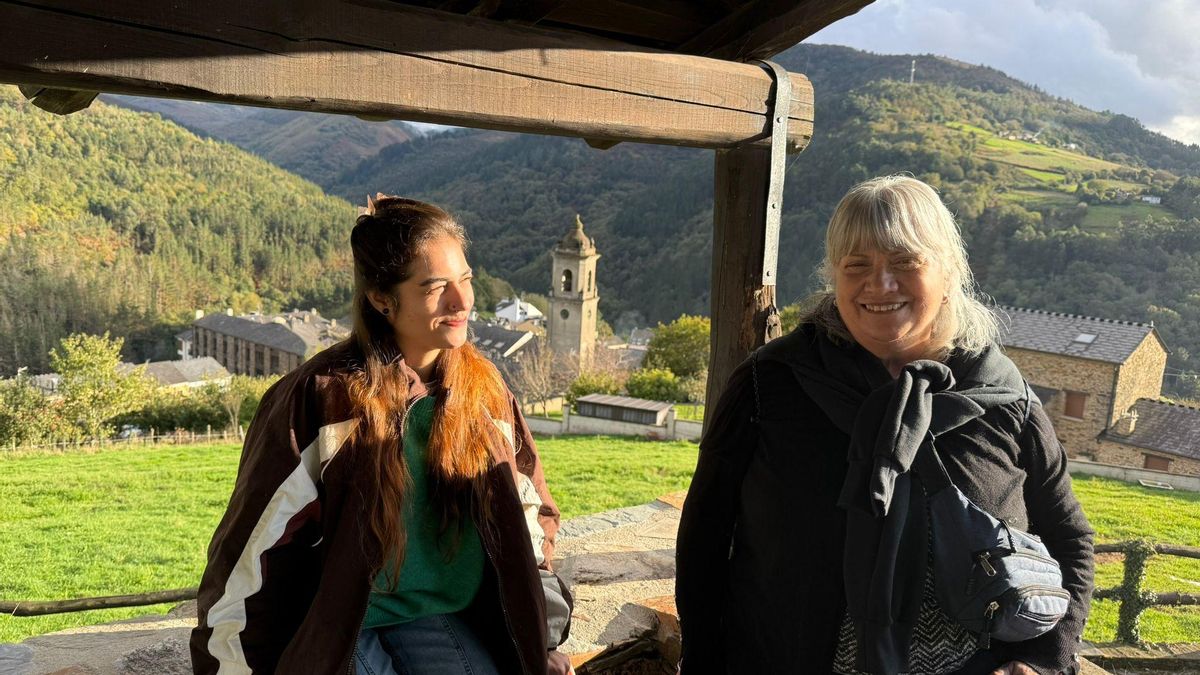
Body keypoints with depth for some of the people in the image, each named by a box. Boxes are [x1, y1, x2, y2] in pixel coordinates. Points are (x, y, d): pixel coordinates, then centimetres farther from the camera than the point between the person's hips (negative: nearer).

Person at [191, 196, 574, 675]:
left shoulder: (482, 387, 0)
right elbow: (252, 544, -7)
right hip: (332, 628, -3)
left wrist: (538, 635, 3)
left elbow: (532, 509, 12)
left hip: (439, 618, 4)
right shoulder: (322, 396, -14)